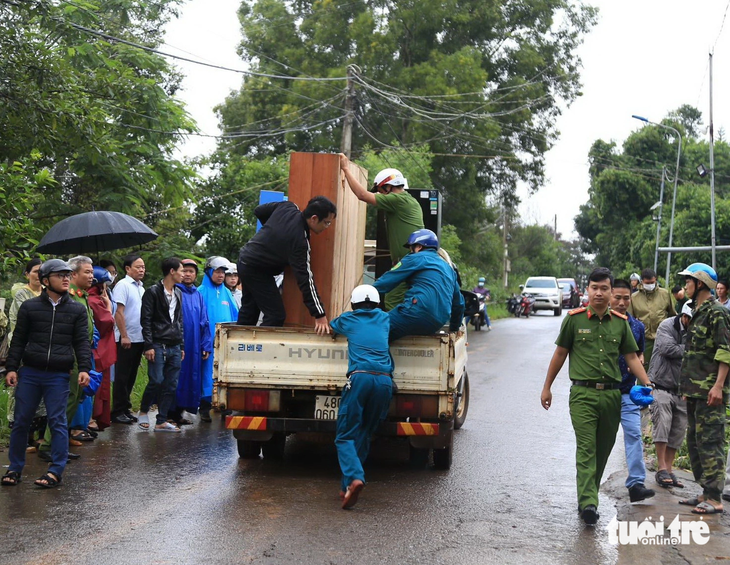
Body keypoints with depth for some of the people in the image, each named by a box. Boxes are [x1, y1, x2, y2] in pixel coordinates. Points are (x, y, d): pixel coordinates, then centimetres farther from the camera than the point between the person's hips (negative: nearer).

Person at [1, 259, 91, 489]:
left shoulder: (77, 310, 6)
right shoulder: (29, 307, 5)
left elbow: (82, 342, 3)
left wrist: (84, 368, -9)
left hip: (59, 375, -1)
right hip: (29, 373, 1)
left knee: (57, 422, -2)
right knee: (21, 421, 5)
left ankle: (55, 471, 5)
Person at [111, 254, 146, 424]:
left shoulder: (141, 288, 14)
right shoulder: (123, 285, -9)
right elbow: (119, 313, -14)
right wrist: (124, 336, -17)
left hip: (139, 338, 7)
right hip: (126, 339, -7)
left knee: (131, 376, 12)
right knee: (122, 377, -1)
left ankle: (125, 409, 19)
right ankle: (118, 412, 4)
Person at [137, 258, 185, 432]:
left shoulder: (178, 293, 18)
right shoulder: (153, 292, -4)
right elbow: (146, 320, -8)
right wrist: (149, 346, -14)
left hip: (175, 347, 7)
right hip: (158, 346, -7)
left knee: (171, 385, 3)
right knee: (156, 381, -12)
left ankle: (161, 421, 8)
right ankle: (143, 412, 11)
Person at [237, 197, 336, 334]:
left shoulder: (287, 207, -9)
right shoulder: (299, 240, -30)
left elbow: (259, 211, 8)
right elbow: (305, 278, -31)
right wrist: (319, 315, -30)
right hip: (257, 271, -9)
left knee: (249, 310, 21)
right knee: (276, 315, -7)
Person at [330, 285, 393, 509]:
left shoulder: (347, 320, 18)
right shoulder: (384, 319, 24)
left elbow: (328, 326, 39)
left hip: (360, 378, -3)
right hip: (384, 381, 3)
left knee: (346, 436, -1)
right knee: (364, 436, 12)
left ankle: (354, 478, -26)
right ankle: (346, 487, 9)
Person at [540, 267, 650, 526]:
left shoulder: (620, 322, 8)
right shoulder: (574, 319, 0)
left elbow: (632, 357, 12)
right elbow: (560, 354, 8)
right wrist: (547, 387, 9)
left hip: (611, 395, 4)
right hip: (583, 393, -3)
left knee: (602, 450, 11)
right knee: (586, 448, -12)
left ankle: (588, 496, 26)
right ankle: (588, 503, -19)